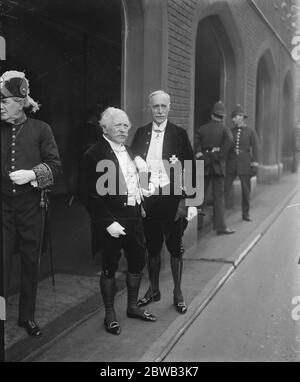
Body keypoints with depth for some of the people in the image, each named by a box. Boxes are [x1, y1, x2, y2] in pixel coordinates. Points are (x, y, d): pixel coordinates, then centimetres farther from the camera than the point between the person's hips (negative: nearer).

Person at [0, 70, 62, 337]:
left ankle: (27, 316, 25)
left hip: (30, 207, 0)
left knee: (31, 262, 10)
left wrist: (32, 174, -15)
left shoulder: (40, 129, 0)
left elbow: (55, 166, -1)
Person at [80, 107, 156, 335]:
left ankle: (133, 306, 34)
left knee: (138, 261, 16)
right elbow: (91, 195, -16)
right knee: (110, 266, 5)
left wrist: (140, 193, 7)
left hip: (134, 215, 8)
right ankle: (110, 314, 21)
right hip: (113, 220, -8)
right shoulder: (95, 155, -13)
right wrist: (108, 223, -19)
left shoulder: (128, 151, 12)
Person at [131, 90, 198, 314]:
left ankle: (178, 293, 22)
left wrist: (185, 200, -9)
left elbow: (190, 168, -3)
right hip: (148, 199, 2)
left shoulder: (179, 134, -1)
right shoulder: (141, 134, 7)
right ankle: (153, 290, 29)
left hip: (172, 198, -2)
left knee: (175, 247, 7)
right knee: (152, 247, 13)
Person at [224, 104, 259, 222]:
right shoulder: (231, 131, 8)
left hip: (245, 164, -1)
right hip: (231, 164, 2)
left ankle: (245, 214, 18)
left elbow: (255, 149, -3)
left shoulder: (251, 132, 0)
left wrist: (254, 165, -9)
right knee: (225, 188, -5)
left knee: (246, 190, 5)